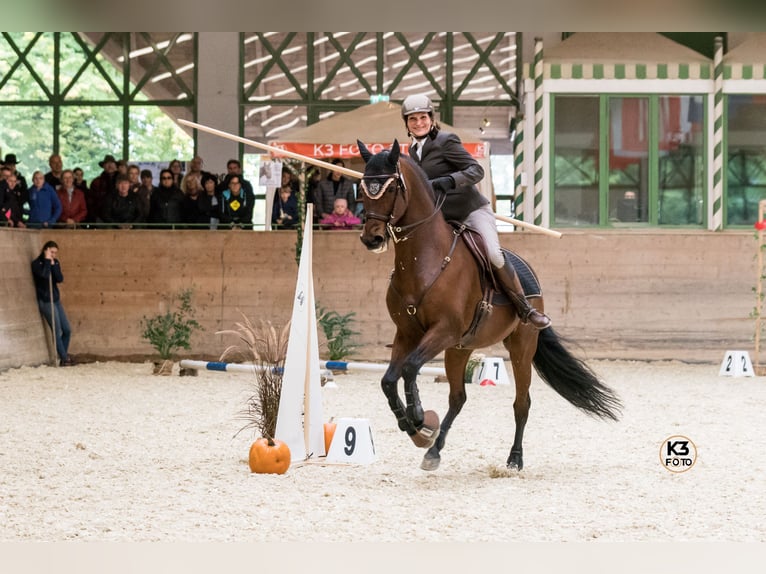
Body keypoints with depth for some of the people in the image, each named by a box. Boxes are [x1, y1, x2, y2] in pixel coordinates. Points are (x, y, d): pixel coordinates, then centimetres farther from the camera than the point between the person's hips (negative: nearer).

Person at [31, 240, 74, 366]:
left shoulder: (55, 262, 8)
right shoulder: (36, 264, -9)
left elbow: (60, 279, -4)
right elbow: (44, 275, -27)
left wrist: (53, 264, -11)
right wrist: (47, 260, -18)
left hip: (56, 300, 7)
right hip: (46, 301, -7)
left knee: (67, 330, 7)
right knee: (57, 332, -7)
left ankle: (64, 354, 21)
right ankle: (64, 358, 0)